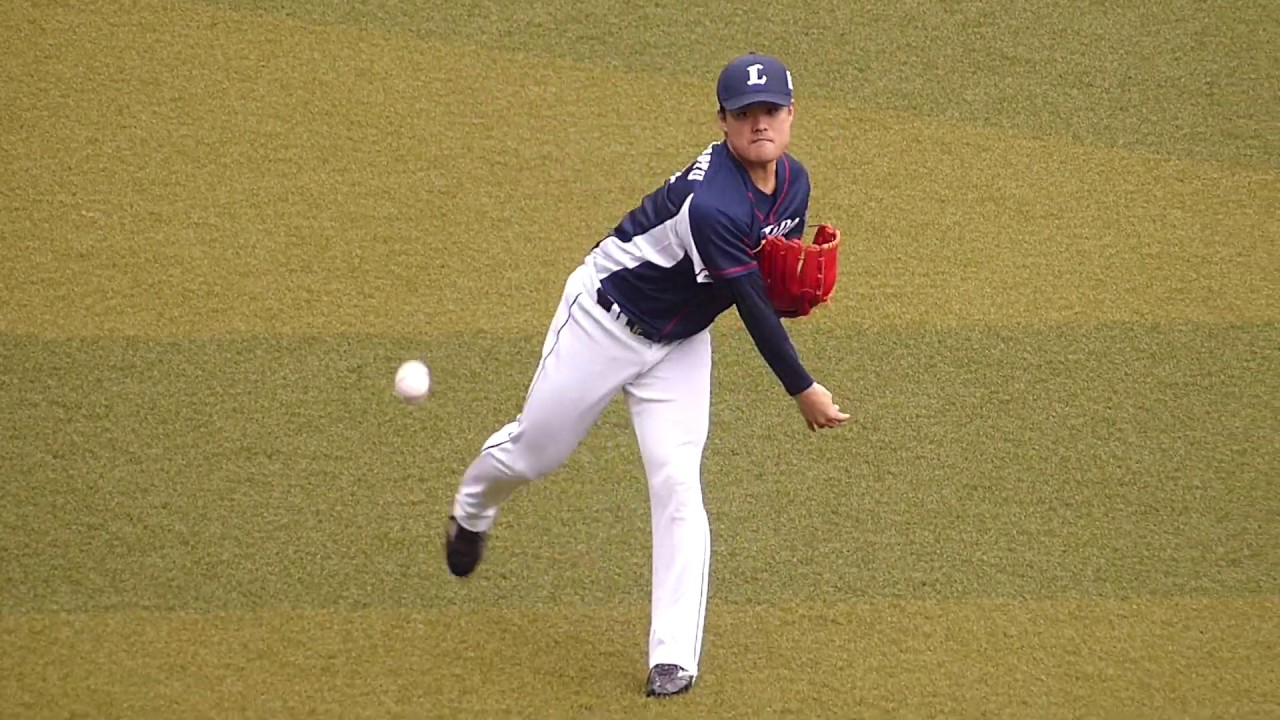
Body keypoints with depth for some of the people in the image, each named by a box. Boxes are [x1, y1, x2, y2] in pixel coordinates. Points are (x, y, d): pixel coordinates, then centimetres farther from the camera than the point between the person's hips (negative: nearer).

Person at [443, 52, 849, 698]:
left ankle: (674, 657, -8)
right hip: (606, 321, -5)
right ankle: (471, 511, 46)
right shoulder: (711, 201, -35)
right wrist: (802, 391, -22)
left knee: (678, 486, -8)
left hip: (680, 345, 5)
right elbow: (751, 305, -30)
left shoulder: (793, 182, -8)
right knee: (534, 450, 9)